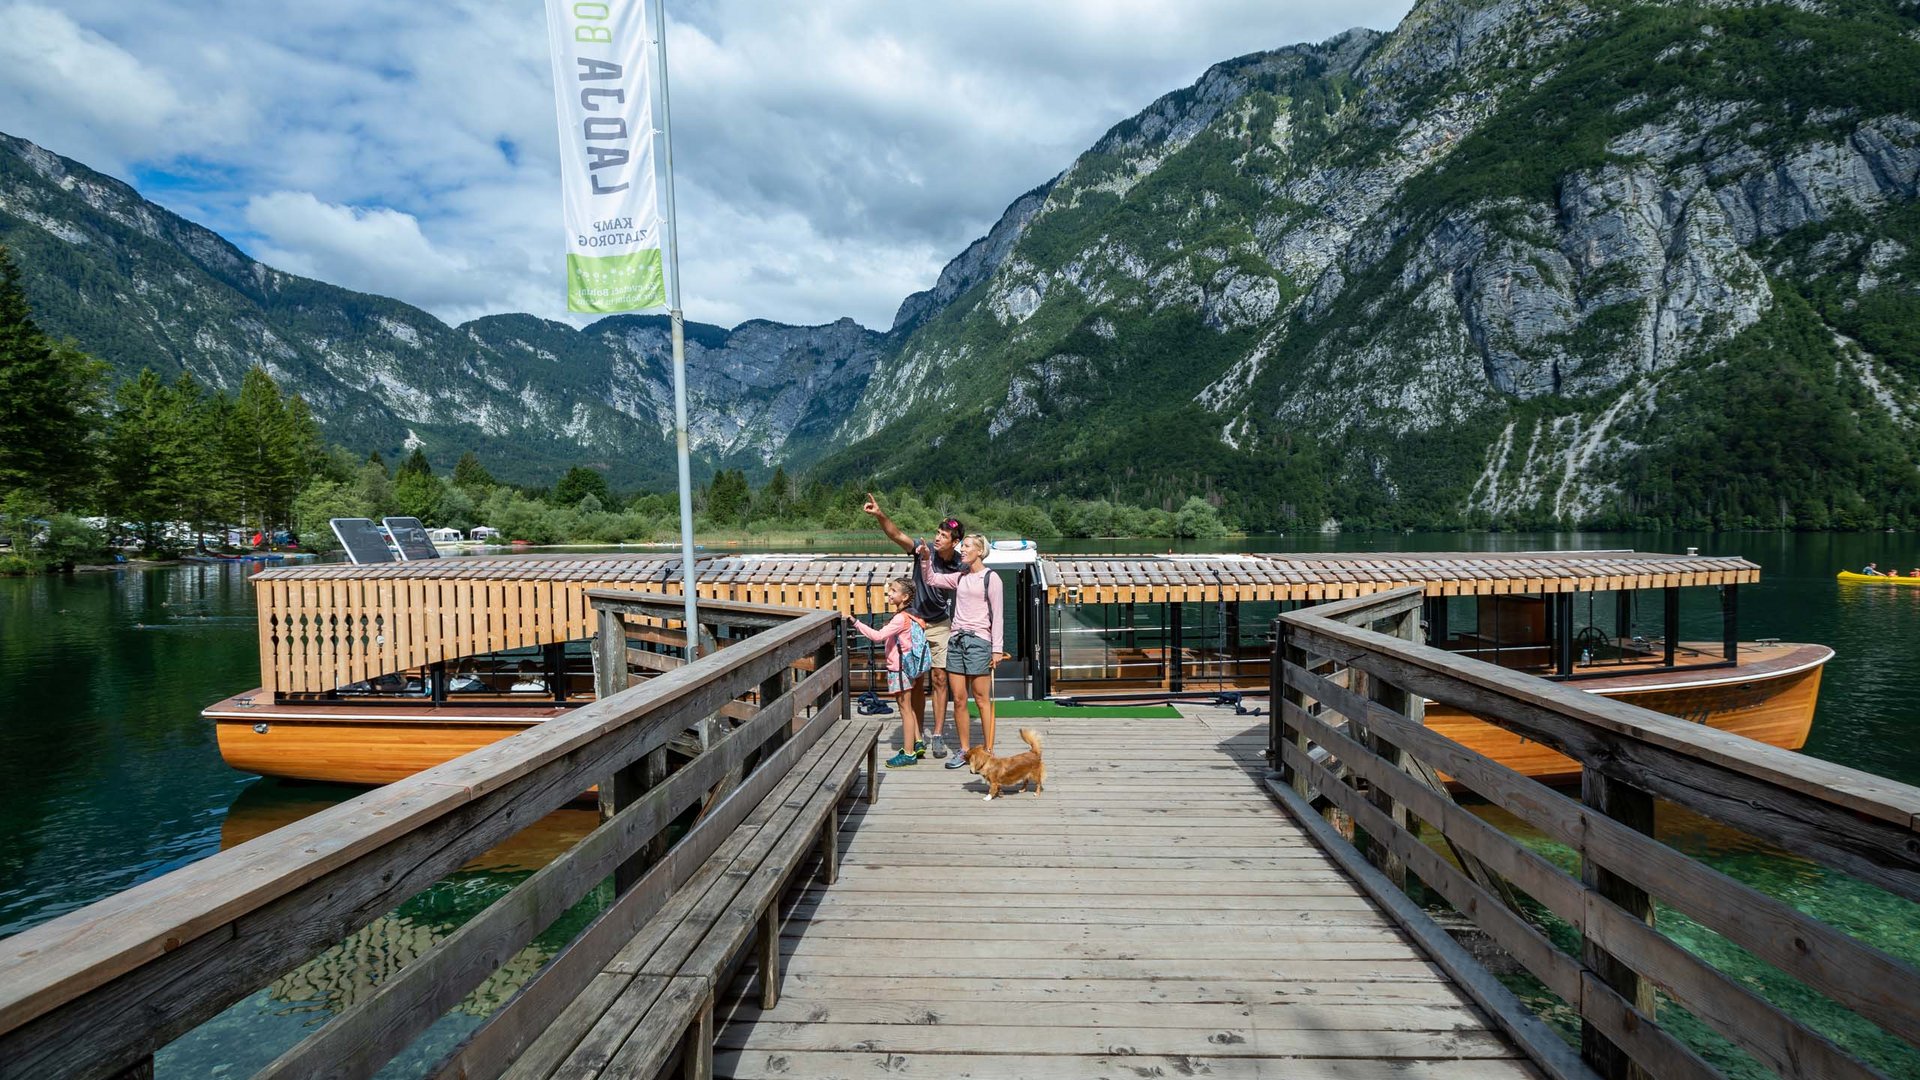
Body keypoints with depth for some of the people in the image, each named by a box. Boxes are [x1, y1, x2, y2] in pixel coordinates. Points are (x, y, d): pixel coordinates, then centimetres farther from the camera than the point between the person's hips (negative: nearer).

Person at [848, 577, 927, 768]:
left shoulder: (901, 618, -19)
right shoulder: (908, 616, 11)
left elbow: (878, 636, -27)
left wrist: (857, 623, -26)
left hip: (899, 669, -10)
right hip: (903, 667, 10)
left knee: (905, 709, -3)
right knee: (908, 708, 18)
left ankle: (908, 753, 3)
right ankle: (917, 744, 28)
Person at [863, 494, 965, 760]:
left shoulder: (960, 564, -9)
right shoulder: (923, 550, -12)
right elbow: (896, 534, -23)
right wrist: (880, 515, -39)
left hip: (940, 626, 0)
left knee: (939, 680, -1)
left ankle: (938, 735, 8)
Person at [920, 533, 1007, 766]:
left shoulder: (991, 578, -2)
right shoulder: (961, 578, 15)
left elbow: (996, 615, -5)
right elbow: (932, 579, 19)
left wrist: (997, 649, -9)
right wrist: (926, 559, 1)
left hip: (978, 641, -6)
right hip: (956, 639, 6)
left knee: (982, 700, -1)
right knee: (958, 700, 6)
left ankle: (988, 752, 6)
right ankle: (964, 751, 15)